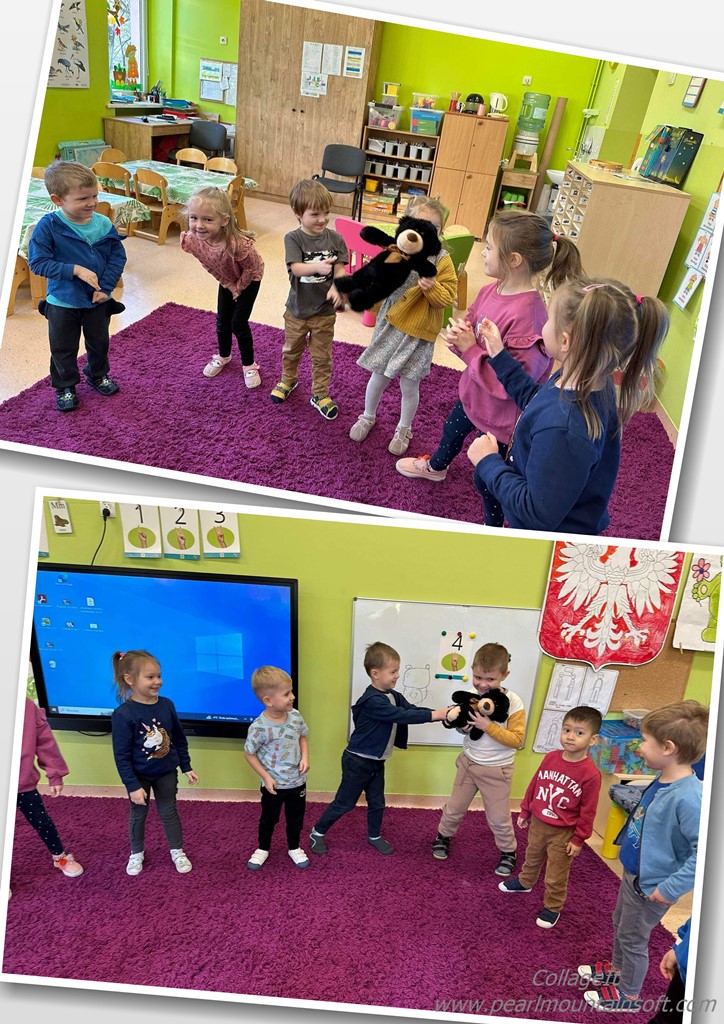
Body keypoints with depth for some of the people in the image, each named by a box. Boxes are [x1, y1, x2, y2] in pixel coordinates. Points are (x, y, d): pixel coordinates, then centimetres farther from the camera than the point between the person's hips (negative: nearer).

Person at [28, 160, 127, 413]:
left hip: (98, 300, 3)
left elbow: (118, 256, -4)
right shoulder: (48, 226, -19)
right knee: (63, 348, 12)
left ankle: (98, 375, 47)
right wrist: (75, 270, -28)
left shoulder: (104, 224, -11)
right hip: (62, 301, -2)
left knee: (99, 342, 22)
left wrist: (106, 286, -14)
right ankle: (65, 386, 32)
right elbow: (37, 262, -19)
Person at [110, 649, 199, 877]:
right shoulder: (123, 714, -25)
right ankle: (136, 854, 40)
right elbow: (121, 756, -20)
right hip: (139, 776, -2)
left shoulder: (166, 705, -12)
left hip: (166, 773, 3)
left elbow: (179, 739, 1)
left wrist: (186, 767, 5)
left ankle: (177, 851, 35)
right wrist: (133, 786, -19)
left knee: (169, 812, 16)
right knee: (138, 815, 17)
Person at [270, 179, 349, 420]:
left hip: (324, 310, 0)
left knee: (322, 356, 11)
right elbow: (296, 268, -26)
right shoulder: (293, 239, -14)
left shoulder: (335, 238, -8)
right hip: (297, 309, 0)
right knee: (292, 349, 22)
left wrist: (336, 288, -30)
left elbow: (340, 269, -9)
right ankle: (288, 380, 47)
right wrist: (318, 267, -45)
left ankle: (320, 394, 26)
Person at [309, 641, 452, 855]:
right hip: (358, 762, -8)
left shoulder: (394, 696, 1)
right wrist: (434, 715, -34)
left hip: (377, 762, 8)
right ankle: (318, 832, 22)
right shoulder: (372, 700, -28)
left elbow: (412, 709, -7)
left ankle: (374, 836, 35)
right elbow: (402, 716, -34)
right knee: (344, 803, 5)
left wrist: (443, 713, -21)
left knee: (377, 803, 16)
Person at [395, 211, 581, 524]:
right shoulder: (490, 290, -9)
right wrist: (460, 336, -14)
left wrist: (470, 349, -28)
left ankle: (494, 529, 42)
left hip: (501, 415, -9)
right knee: (452, 430, 37)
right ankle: (435, 467, 71)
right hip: (473, 393, 9)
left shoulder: (527, 315, -35)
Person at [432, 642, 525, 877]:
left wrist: (488, 726, -31)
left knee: (499, 818, 11)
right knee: (455, 808, 20)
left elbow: (517, 740, -23)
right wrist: (463, 724, -15)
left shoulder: (513, 703, -21)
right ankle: (443, 836, 45)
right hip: (468, 762, 4)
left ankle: (508, 852, 35)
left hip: (496, 770, -4)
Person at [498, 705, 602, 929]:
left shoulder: (590, 774, -24)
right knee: (532, 858, 29)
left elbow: (587, 811, -15)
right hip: (538, 823, 5)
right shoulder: (550, 758, -10)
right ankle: (525, 882, 54)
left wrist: (579, 839, -10)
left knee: (556, 876, 11)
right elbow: (534, 785, 3)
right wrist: (525, 811, 10)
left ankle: (552, 907, 34)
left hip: (563, 833, -5)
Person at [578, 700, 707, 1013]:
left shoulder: (688, 797, -35)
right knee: (620, 924, 28)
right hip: (633, 873, 8)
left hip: (650, 886, -8)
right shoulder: (663, 780, -6)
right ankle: (617, 969, 52)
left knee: (632, 938, 15)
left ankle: (628, 994, 39)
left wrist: (670, 888, -30)